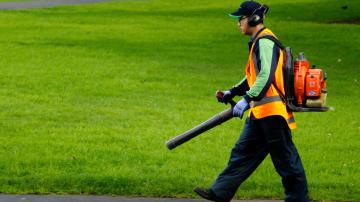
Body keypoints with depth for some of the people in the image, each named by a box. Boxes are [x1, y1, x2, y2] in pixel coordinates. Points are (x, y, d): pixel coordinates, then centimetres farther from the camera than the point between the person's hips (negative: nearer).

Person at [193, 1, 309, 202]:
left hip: (271, 110, -11)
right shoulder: (258, 42, 18)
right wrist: (233, 92, 29)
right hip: (260, 112, 11)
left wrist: (247, 99, -32)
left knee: (285, 158, -3)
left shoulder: (265, 42, -15)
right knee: (243, 151, 10)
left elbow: (266, 76, -27)